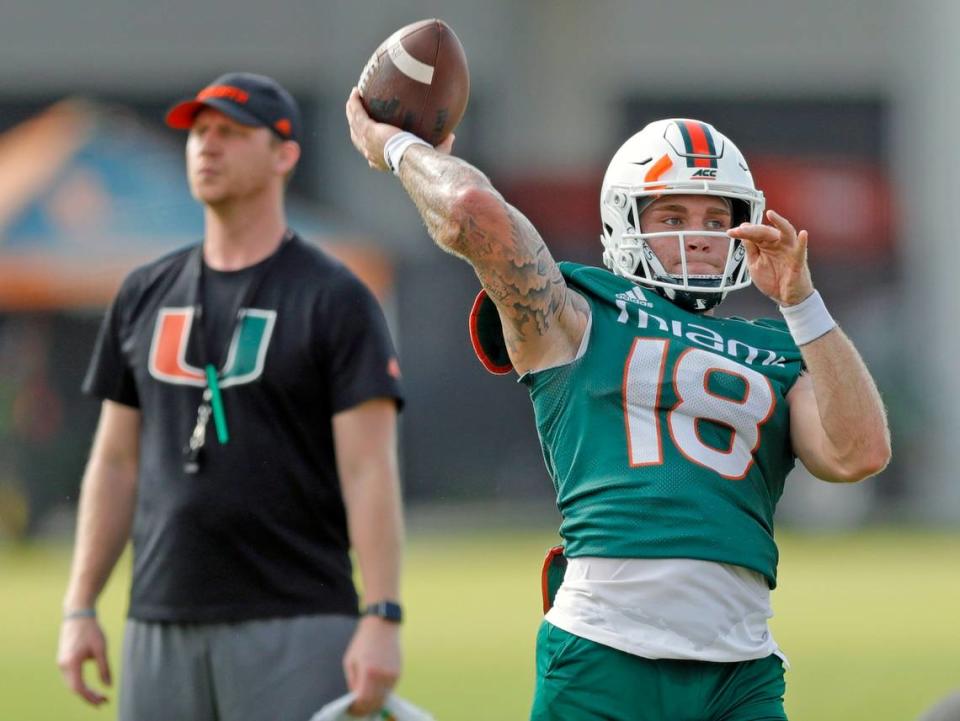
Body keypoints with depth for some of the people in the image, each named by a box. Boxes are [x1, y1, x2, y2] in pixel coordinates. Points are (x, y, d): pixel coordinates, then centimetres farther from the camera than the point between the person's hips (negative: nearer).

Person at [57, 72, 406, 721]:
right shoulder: (145, 296, 14)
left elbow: (369, 470, -9)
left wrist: (382, 619, -17)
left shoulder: (335, 300, -3)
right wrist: (80, 607, 9)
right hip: (162, 627, 6)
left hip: (295, 626, -5)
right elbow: (116, 461, 16)